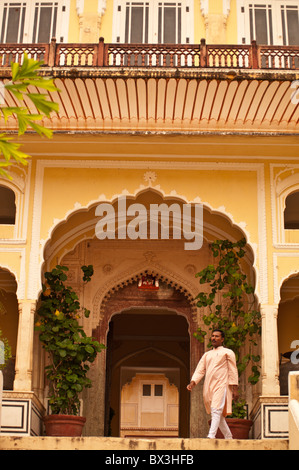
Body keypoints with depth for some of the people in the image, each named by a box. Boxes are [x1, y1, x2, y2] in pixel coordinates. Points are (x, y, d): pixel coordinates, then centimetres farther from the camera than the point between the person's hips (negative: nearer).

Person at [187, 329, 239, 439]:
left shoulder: (227, 352, 8)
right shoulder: (207, 354, 22)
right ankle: (228, 437, 18)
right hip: (208, 387, 6)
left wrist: (235, 389, -4)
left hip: (221, 385, -6)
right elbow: (200, 370, 14)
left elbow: (233, 371, 3)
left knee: (216, 411, -20)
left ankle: (211, 436, -30)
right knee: (217, 414, 8)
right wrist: (192, 382, -3)